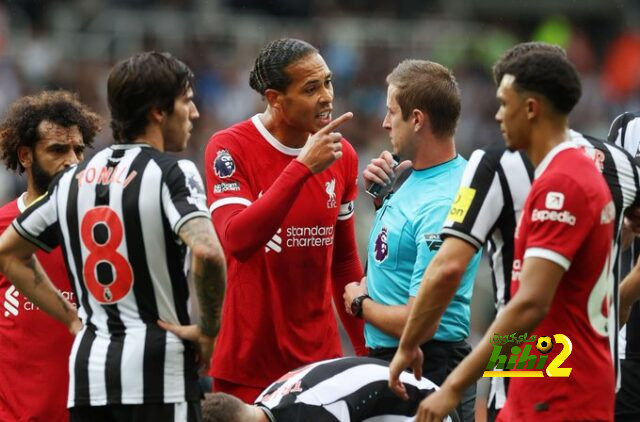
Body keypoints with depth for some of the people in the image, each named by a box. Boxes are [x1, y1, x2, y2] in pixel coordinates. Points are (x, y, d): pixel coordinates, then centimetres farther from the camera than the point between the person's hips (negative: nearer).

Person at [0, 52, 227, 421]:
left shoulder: (73, 180, 13)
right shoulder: (172, 173, -8)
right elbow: (207, 253, -24)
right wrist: (209, 329, -9)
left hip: (86, 368, 6)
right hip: (157, 373, -6)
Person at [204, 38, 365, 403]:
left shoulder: (342, 155, 7)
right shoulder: (230, 148, -10)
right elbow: (237, 240, -25)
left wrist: (366, 348, 15)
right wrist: (303, 167, -28)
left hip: (320, 359, 5)